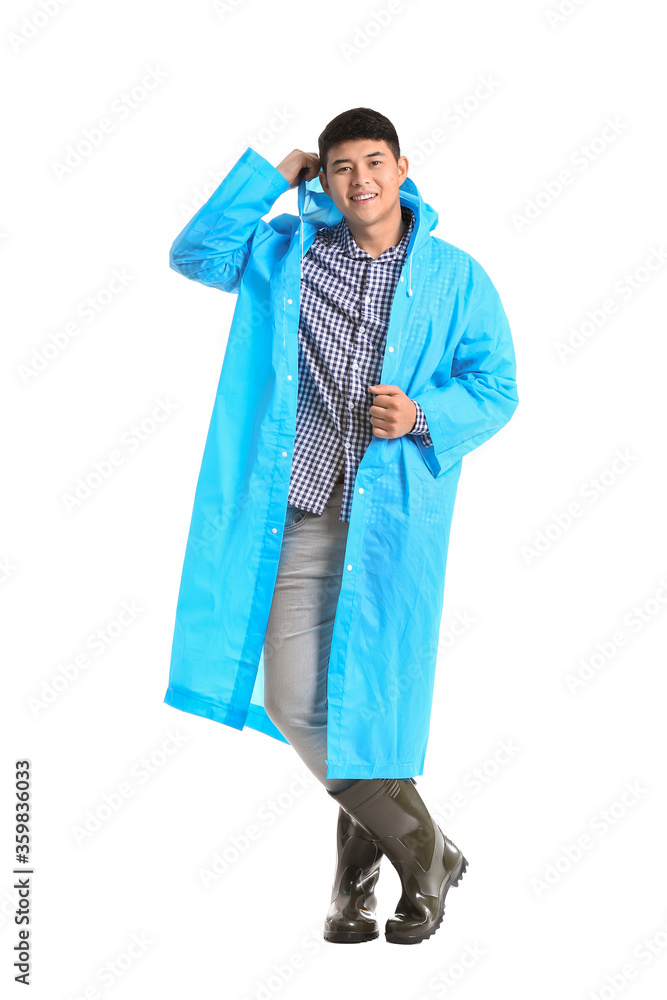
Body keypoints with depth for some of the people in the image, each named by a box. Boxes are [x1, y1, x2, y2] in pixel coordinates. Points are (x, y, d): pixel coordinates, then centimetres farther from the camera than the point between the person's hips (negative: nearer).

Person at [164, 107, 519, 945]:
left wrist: (424, 415, -16)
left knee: (376, 701, 2)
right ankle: (424, 853, 19)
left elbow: (496, 388, 3)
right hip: (302, 513, 3)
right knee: (294, 701, 0)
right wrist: (270, 176, 5)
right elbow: (195, 254, 6)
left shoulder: (455, 275, 5)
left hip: (396, 513, -2)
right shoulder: (288, 253, 12)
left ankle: (360, 862, 27)